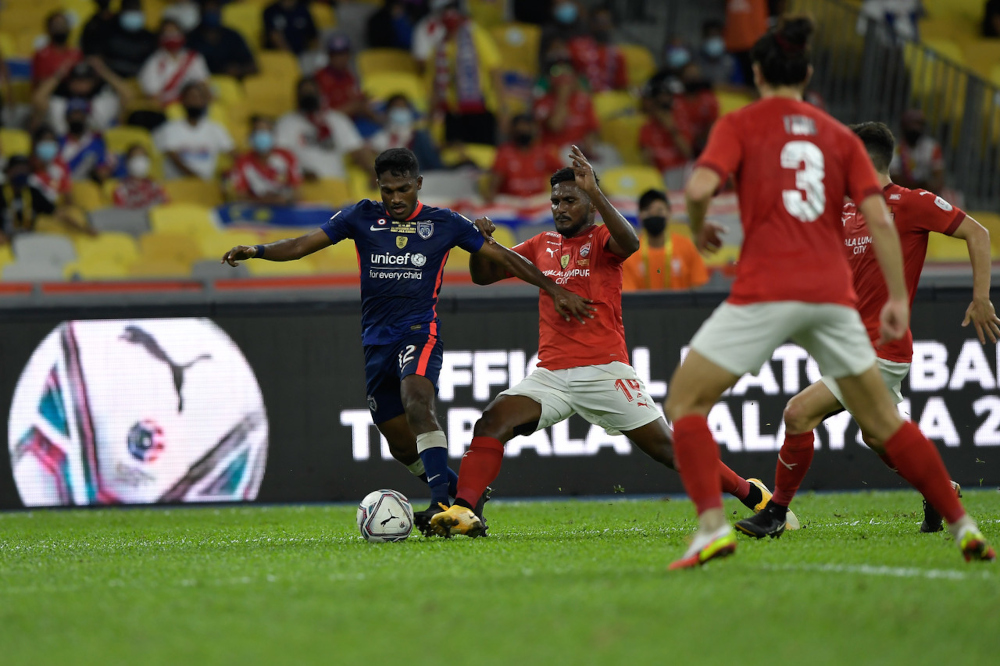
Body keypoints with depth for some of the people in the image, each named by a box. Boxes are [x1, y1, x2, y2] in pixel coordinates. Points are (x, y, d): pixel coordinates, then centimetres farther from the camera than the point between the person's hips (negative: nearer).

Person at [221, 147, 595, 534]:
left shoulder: (444, 224, 4)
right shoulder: (363, 218, 8)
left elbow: (503, 258, 9)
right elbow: (303, 245, 4)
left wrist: (555, 289, 6)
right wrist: (257, 251, -13)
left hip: (419, 332, -4)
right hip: (376, 342, 4)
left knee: (416, 404, -32)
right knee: (402, 445, 6)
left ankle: (442, 500, -39)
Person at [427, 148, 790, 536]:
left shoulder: (601, 239, 1)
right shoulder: (542, 246, 15)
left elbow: (629, 243, -24)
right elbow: (483, 276, 18)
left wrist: (594, 191, -31)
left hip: (604, 369, -4)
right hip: (552, 371, 4)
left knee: (667, 448, -2)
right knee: (492, 423, -18)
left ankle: (754, 496, 12)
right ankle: (461, 511, -25)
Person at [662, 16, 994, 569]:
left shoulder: (739, 125, 5)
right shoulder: (840, 137, 15)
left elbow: (700, 188, -11)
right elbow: (879, 218, 5)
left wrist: (698, 231, 10)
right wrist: (898, 299, 6)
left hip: (765, 292, -4)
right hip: (833, 291, 4)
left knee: (685, 401, 6)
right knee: (882, 419, 16)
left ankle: (712, 525, -13)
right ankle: (962, 525, 13)